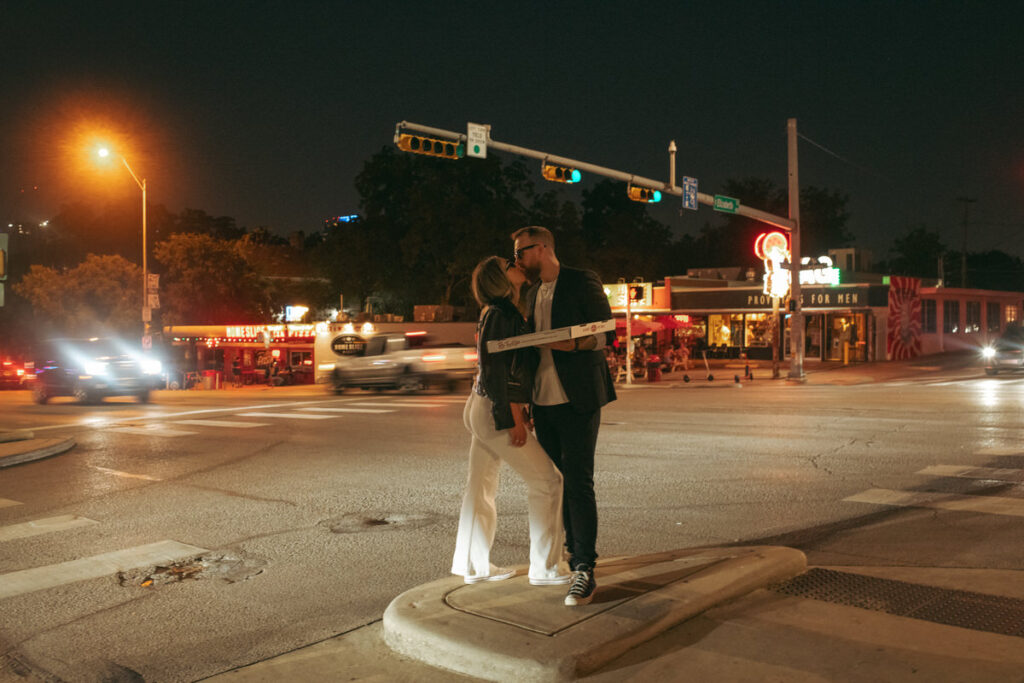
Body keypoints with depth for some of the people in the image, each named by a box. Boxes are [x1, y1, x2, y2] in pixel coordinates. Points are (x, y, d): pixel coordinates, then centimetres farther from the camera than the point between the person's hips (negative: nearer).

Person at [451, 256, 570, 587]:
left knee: (482, 488, 13)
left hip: (481, 408, 10)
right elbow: (496, 372, -20)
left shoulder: (495, 313, 15)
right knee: (546, 480, -2)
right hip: (496, 412, -10)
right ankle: (546, 567, 4)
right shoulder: (501, 316, -15)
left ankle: (474, 565, 22)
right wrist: (515, 418, -19)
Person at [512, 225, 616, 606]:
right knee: (558, 484, 10)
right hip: (544, 403, 7)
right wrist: (526, 402, 17)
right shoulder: (533, 294, 19)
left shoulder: (583, 283, -3)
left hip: (577, 402, -7)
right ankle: (575, 557, 22)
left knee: (578, 484, -9)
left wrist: (576, 343, -23)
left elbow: (607, 332, -7)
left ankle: (585, 572, -5)